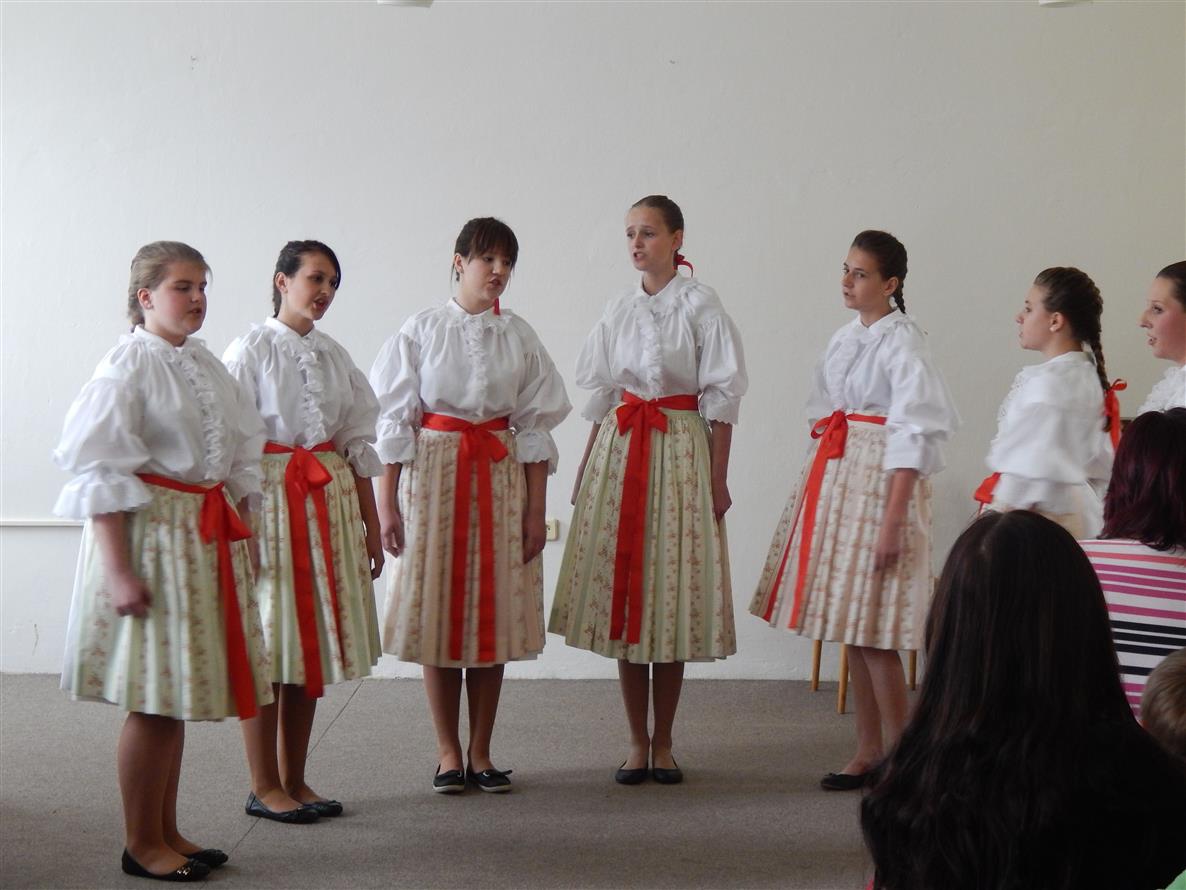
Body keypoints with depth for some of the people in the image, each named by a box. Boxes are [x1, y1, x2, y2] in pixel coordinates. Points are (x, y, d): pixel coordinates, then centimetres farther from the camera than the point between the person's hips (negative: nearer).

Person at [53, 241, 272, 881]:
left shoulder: (206, 366, 12)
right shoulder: (128, 365, -11)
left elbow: (242, 459, 18)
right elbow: (100, 475, -15)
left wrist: (241, 536, 11)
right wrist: (119, 570, -20)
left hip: (207, 536, 8)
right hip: (150, 532, -7)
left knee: (177, 694, 13)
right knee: (151, 699, -2)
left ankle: (167, 832, 24)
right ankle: (141, 845, 11)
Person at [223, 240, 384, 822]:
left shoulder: (334, 355, 13)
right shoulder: (251, 350, -5)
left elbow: (359, 443, 14)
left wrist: (370, 524, 11)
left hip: (330, 498, 6)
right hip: (271, 496, -6)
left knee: (312, 643, 8)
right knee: (267, 646, -2)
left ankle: (295, 780, 18)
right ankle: (264, 787, 8)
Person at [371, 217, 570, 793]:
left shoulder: (519, 337, 5)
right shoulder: (422, 330, 0)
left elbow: (535, 426, 6)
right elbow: (394, 421, 0)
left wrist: (536, 509, 1)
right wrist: (387, 503, -5)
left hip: (501, 475, 2)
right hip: (433, 472, -2)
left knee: (495, 614, 3)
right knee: (435, 611, 1)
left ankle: (481, 752, 15)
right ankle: (448, 753, 13)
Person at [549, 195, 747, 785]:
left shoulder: (701, 305, -3)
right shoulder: (618, 310, 10)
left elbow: (722, 399, -4)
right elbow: (602, 398, 14)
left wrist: (717, 479, -8)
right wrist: (585, 470, 10)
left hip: (680, 451, -4)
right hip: (619, 449, 4)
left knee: (674, 594, 0)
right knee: (623, 595, 3)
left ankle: (663, 742, 13)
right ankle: (637, 742, 13)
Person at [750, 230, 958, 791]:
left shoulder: (901, 341, -10)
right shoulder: (844, 339, 14)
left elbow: (913, 434, -15)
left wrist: (893, 519, -20)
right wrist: (816, 489, 12)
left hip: (880, 480, -8)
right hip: (834, 480, 8)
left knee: (873, 630, -6)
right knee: (849, 628, 9)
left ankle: (897, 759, 5)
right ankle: (867, 751, 18)